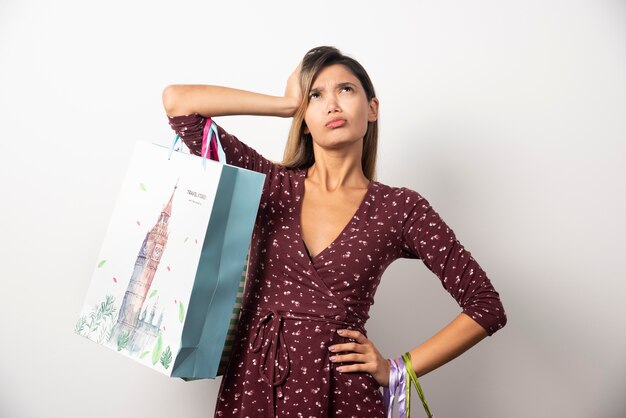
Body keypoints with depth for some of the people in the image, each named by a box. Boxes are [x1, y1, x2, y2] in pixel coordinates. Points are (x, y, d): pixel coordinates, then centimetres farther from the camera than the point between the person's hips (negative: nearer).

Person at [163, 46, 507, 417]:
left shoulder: (400, 208, -5)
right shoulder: (271, 184, -1)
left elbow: (487, 307, -2)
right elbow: (177, 100, -5)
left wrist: (396, 370, -4)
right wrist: (288, 103, -3)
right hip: (250, 383, 2)